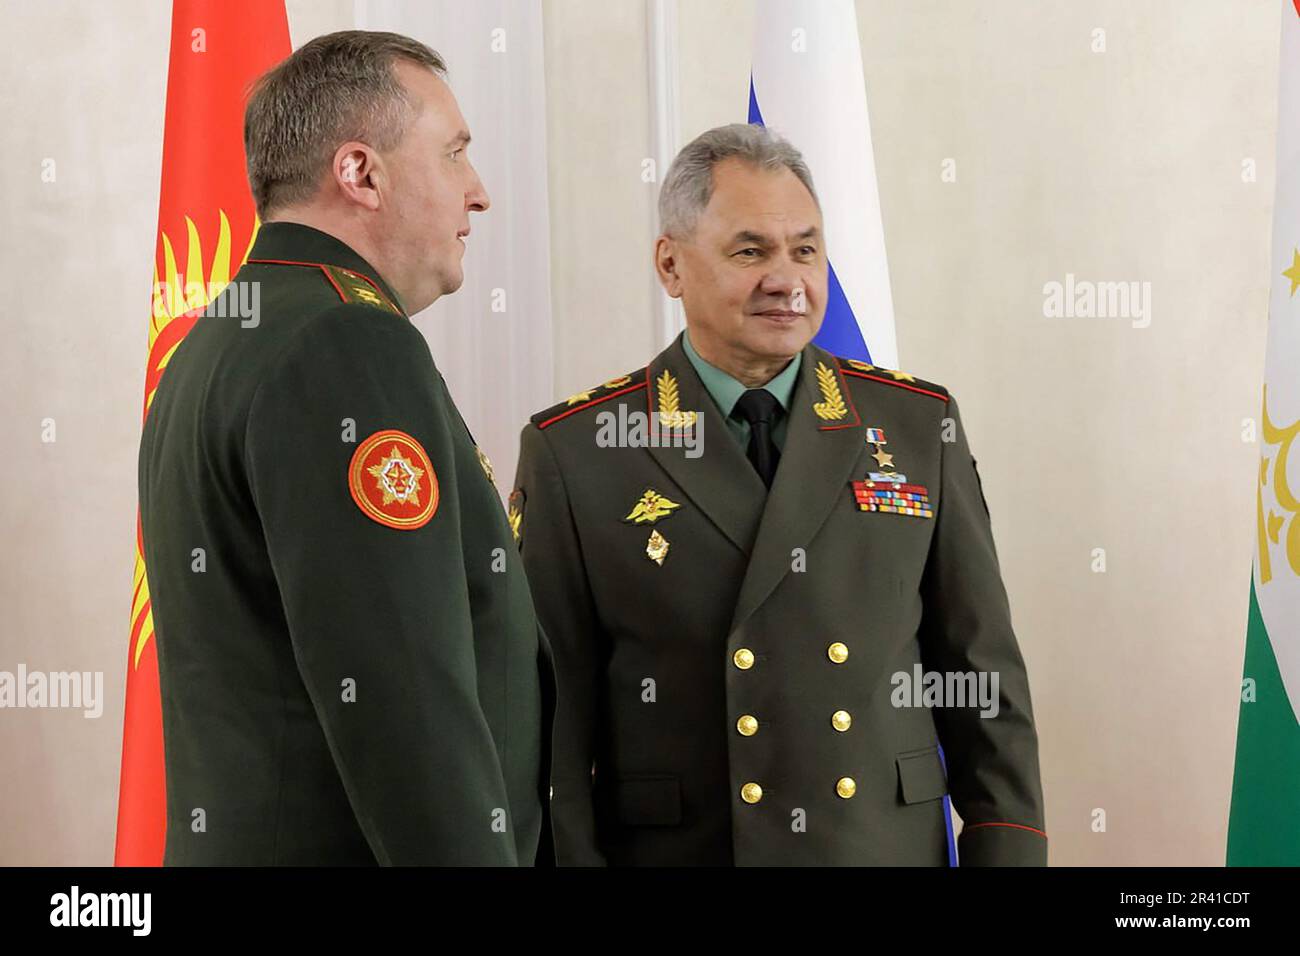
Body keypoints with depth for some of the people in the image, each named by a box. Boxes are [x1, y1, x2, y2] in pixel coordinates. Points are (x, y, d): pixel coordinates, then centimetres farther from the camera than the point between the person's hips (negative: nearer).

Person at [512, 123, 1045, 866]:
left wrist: (1008, 850, -1)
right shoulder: (573, 454, -6)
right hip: (674, 849, -2)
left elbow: (986, 685, 4)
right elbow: (552, 720, -6)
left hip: (893, 844, 2)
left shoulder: (920, 427, 2)